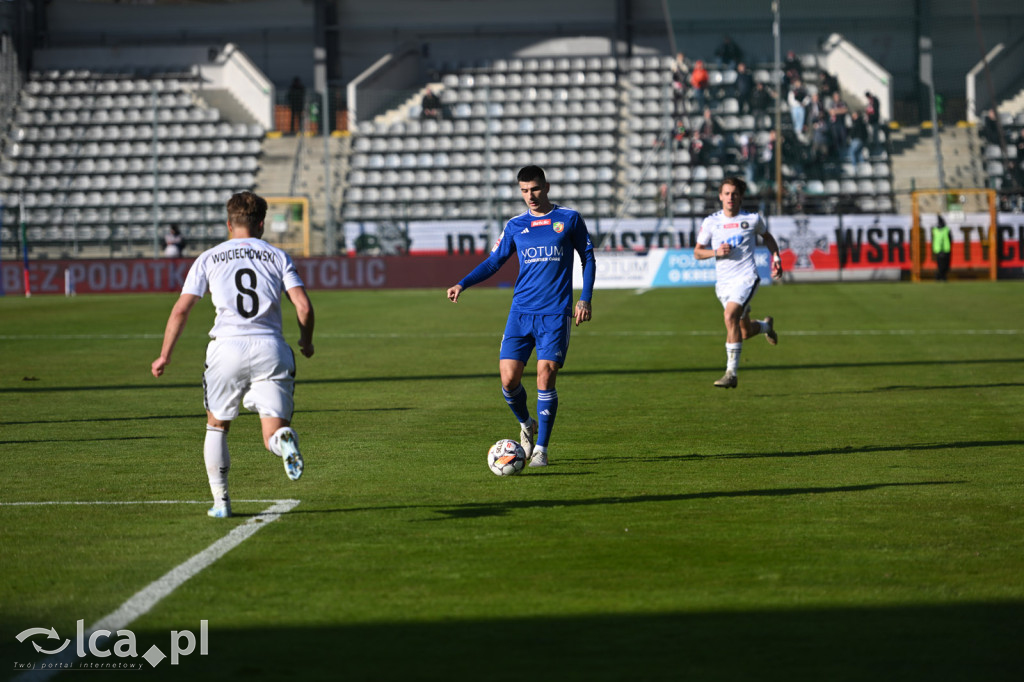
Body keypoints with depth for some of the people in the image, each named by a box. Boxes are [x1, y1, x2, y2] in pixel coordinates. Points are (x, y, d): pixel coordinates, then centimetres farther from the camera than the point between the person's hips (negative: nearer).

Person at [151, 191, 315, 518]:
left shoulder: (208, 259, 12)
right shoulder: (277, 257, 13)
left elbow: (181, 310, 5)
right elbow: (303, 305, 2)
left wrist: (165, 356, 12)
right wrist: (306, 342, 19)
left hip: (227, 348, 0)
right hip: (270, 347, 0)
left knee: (217, 425, 20)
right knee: (272, 434, 3)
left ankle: (221, 500, 14)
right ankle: (284, 440, -34)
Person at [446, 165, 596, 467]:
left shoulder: (569, 219, 4)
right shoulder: (515, 226, 10)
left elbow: (587, 258, 10)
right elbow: (493, 261, 16)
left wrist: (585, 300, 1)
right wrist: (462, 284, 2)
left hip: (555, 314, -3)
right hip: (521, 311, 3)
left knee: (546, 375, -12)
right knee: (509, 376, -8)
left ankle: (541, 448, -2)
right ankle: (526, 424, 22)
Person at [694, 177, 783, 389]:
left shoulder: (752, 219, 2)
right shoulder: (710, 222, 4)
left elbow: (767, 236, 23)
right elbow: (697, 252, 8)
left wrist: (776, 256, 8)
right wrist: (716, 252, -11)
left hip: (746, 277, -4)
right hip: (723, 282, 4)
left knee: (730, 316, -28)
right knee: (745, 331, 12)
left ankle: (731, 372, -26)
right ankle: (766, 325, 52)